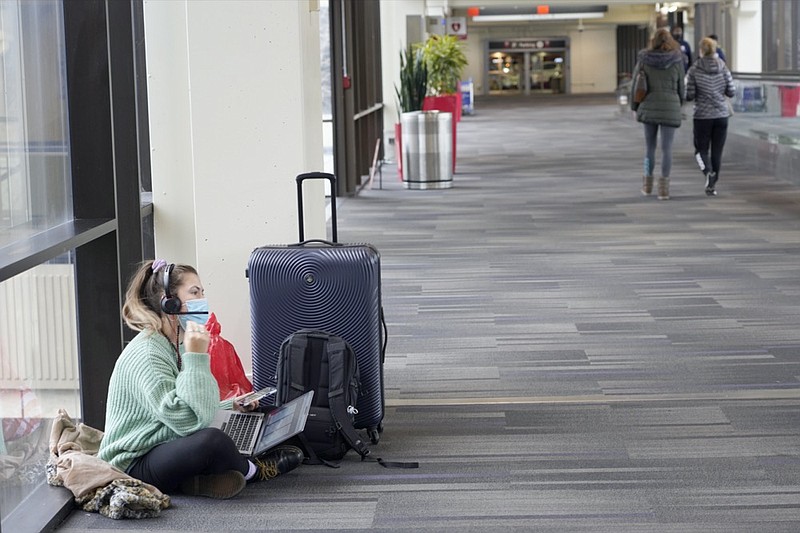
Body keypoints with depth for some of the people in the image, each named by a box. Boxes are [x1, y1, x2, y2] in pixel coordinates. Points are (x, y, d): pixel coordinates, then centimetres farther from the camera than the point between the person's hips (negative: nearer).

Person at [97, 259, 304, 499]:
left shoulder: (179, 345, 10)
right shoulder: (145, 355, -21)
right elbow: (188, 421, -31)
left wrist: (229, 405, 6)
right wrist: (196, 357, -29)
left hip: (165, 449, 10)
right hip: (133, 467, -10)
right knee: (212, 440, -31)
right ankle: (253, 470, -2)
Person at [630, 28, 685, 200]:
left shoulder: (643, 59, -1)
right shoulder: (677, 60, -2)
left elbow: (635, 85, 2)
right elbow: (681, 87, 6)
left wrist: (635, 107, 13)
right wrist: (679, 104, 23)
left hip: (649, 107, 1)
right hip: (670, 108, -1)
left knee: (649, 145, 16)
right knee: (667, 148, 0)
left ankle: (648, 184, 22)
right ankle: (663, 187, -6)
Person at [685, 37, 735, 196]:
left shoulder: (694, 70, -7)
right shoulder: (723, 68, 0)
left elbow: (689, 96, -8)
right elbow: (731, 92, 0)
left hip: (702, 116, -2)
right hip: (721, 114, 2)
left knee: (701, 150, 9)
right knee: (717, 152, 11)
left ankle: (708, 172, -20)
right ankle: (712, 185, 13)